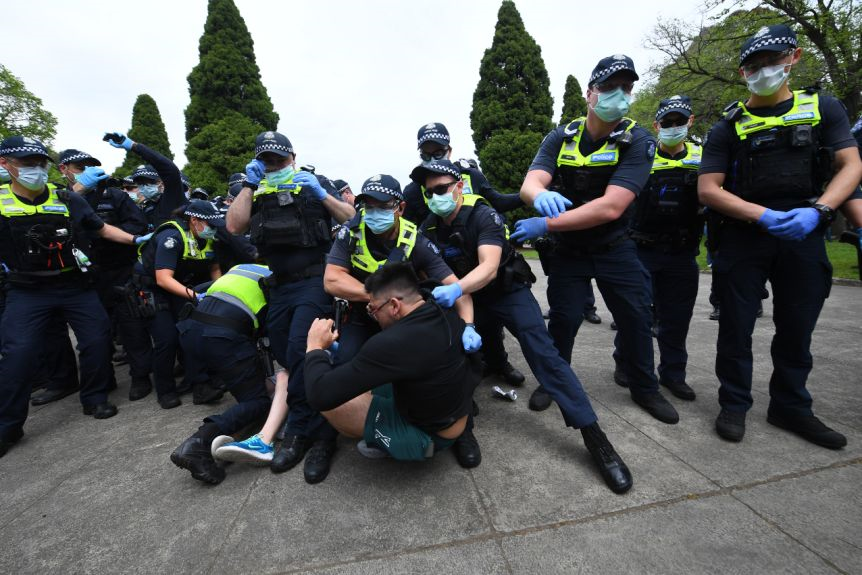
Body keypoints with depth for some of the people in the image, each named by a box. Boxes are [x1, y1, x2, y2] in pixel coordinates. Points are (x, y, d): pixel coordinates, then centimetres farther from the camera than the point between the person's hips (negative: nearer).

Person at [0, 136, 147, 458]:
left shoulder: (67, 199, 2)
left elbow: (102, 229, 8)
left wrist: (135, 239, -2)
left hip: (75, 285, 1)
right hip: (27, 291, -1)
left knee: (97, 340, 0)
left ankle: (94, 398, 20)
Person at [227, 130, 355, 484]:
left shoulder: (314, 186, 5)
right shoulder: (259, 197, 15)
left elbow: (352, 219, -2)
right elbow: (234, 226, -1)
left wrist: (321, 194, -13)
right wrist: (250, 184, -2)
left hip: (314, 281, -6)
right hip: (279, 286, 6)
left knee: (300, 351, -22)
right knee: (284, 356, 8)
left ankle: (300, 431, -6)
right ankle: (322, 431, 22)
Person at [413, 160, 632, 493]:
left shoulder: (483, 216, -21)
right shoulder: (429, 228, -4)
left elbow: (488, 268, -34)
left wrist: (455, 289, -52)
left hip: (508, 291, -4)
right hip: (467, 299, 5)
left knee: (542, 353, -19)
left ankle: (593, 435, -15)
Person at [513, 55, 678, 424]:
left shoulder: (638, 142, -14)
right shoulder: (561, 138, -7)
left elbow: (611, 207, -28)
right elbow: (528, 185, -21)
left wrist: (547, 225, -33)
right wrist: (541, 195, -47)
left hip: (615, 247, 0)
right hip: (567, 248, 0)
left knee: (637, 317, 4)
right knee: (564, 318, -3)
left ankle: (645, 388, 28)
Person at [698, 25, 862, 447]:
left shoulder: (824, 109, 10)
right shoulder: (728, 126, 2)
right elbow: (708, 190, -6)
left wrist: (816, 211, -15)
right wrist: (764, 216, -18)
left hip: (803, 237, 2)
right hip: (744, 237, -2)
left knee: (797, 330, 11)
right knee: (736, 327, 3)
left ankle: (790, 408, 27)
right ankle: (734, 404, 19)